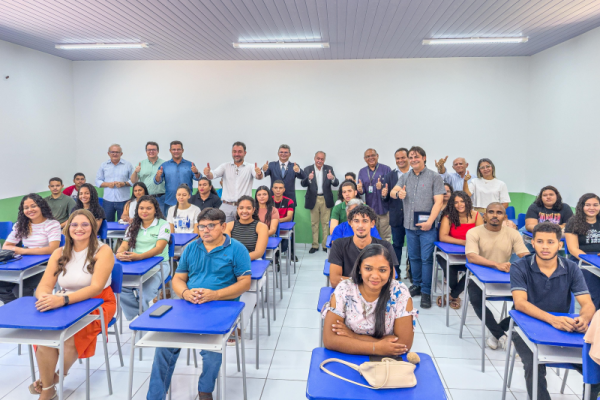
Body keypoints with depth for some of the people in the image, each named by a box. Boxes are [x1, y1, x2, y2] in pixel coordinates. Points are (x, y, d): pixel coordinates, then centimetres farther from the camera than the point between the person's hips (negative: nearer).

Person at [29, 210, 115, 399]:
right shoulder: (59, 253, 3)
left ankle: (54, 377, 2)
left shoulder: (103, 251, -12)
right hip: (64, 305, 4)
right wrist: (45, 297, -29)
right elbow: (44, 286, -4)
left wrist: (63, 299, -37)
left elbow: (96, 288, -22)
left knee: (70, 336, -29)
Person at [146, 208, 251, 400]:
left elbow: (245, 283, -5)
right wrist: (186, 293, -9)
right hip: (189, 305, 4)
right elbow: (178, 279, 15)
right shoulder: (191, 248, 14)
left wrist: (215, 295, -18)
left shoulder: (236, 249, 0)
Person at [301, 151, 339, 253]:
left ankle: (325, 244, 15)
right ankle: (315, 245, 17)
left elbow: (336, 184, -5)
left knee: (325, 223, 6)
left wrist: (332, 178, -29)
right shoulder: (308, 169, -1)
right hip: (313, 199, 0)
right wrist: (308, 179, -33)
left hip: (326, 200, 0)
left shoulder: (329, 169, 2)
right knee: (314, 223, 8)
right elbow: (303, 184, -11)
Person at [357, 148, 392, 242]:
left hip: (384, 208, -4)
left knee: (385, 236, -2)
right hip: (370, 208, 4)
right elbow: (362, 190, 10)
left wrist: (382, 186, -23)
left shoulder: (386, 169, 0)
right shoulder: (362, 171, 12)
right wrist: (360, 190, -13)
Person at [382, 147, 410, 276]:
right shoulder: (390, 175, 4)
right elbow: (386, 198, 3)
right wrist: (384, 195, -19)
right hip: (396, 217, 2)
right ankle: (396, 272, 24)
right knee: (397, 245, 13)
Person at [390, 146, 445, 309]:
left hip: (427, 225, -4)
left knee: (426, 258, -3)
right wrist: (398, 193, -25)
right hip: (410, 225, 4)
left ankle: (426, 292, 6)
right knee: (414, 257, 13)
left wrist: (430, 221, -18)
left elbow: (438, 201, -7)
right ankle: (416, 285, 27)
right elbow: (392, 192, 0)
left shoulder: (434, 177, -1)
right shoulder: (405, 177, 11)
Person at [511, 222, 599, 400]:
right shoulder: (520, 268, -10)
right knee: (535, 365, -29)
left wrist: (584, 319, -33)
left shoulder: (572, 269, -1)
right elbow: (520, 303, -21)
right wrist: (551, 319, -38)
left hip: (564, 330, 3)